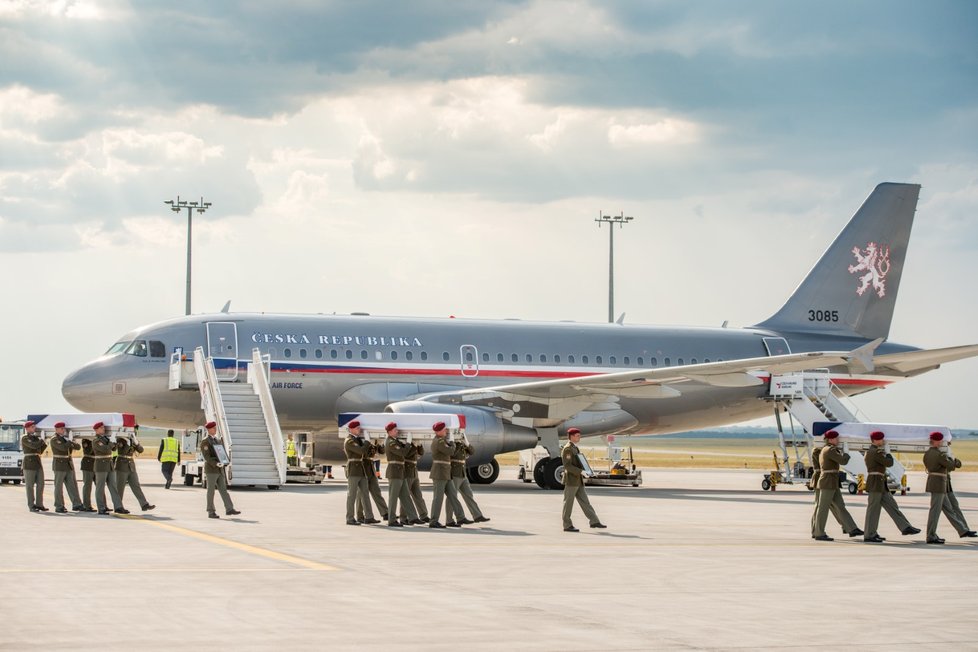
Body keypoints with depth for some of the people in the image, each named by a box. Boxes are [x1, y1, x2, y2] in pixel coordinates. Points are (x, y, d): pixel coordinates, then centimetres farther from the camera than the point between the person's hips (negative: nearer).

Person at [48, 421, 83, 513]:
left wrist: (71, 442, -13)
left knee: (72, 485, 5)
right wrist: (69, 442, -11)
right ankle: (59, 507, 1)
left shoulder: (66, 438, 12)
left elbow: (78, 447, 6)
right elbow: (63, 447, -27)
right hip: (59, 465, -7)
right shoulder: (54, 439, -11)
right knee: (59, 487, -3)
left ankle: (76, 505, 7)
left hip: (69, 465, 7)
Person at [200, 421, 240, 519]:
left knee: (223, 489, 1)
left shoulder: (219, 440, 17)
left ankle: (229, 509, -4)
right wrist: (216, 464, -26)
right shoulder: (205, 441, -6)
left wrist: (223, 461, -3)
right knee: (211, 491, -3)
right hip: (211, 469, -7)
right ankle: (211, 512, 1)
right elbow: (206, 456, -15)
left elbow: (224, 453, 18)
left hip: (219, 470, 7)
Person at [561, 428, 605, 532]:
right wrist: (580, 471, -26)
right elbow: (567, 465, -20)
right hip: (571, 480, -9)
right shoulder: (567, 449, -13)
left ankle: (594, 521, 4)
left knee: (584, 501, 6)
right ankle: (567, 525, 2)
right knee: (568, 503, -3)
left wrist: (583, 471, 12)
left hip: (578, 481, 9)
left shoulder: (575, 448, 18)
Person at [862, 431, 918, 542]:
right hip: (875, 484, -10)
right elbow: (889, 463, -15)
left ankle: (905, 527, 9)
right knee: (873, 509, -5)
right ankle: (869, 535, -2)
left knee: (891, 505, 8)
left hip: (880, 485, 10)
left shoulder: (871, 451, 17)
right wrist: (889, 456, 5)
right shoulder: (876, 452, -15)